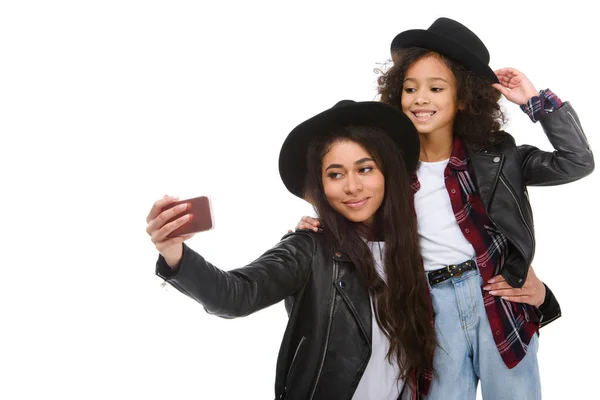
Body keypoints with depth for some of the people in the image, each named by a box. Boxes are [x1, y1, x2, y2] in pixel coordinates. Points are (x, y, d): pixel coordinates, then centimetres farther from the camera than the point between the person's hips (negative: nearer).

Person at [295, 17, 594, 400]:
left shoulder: (496, 155, -1)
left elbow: (577, 161, -5)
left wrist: (535, 100, -7)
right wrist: (321, 225, -6)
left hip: (501, 300, 0)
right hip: (433, 309, 1)